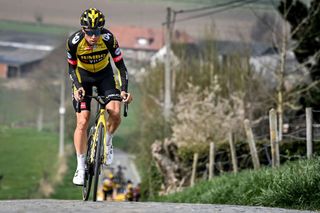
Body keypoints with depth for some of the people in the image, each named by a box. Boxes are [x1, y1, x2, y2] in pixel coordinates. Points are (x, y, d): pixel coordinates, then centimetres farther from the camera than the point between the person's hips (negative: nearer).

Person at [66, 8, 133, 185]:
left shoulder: (108, 38, -29)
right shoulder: (74, 41, -28)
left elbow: (121, 66, -21)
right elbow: (72, 68, -13)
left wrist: (124, 90, -33)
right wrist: (77, 87, -29)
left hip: (104, 74, 1)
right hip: (83, 76, -1)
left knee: (115, 113, -21)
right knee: (82, 122, -11)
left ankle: (107, 143, 10)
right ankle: (80, 167, -2)